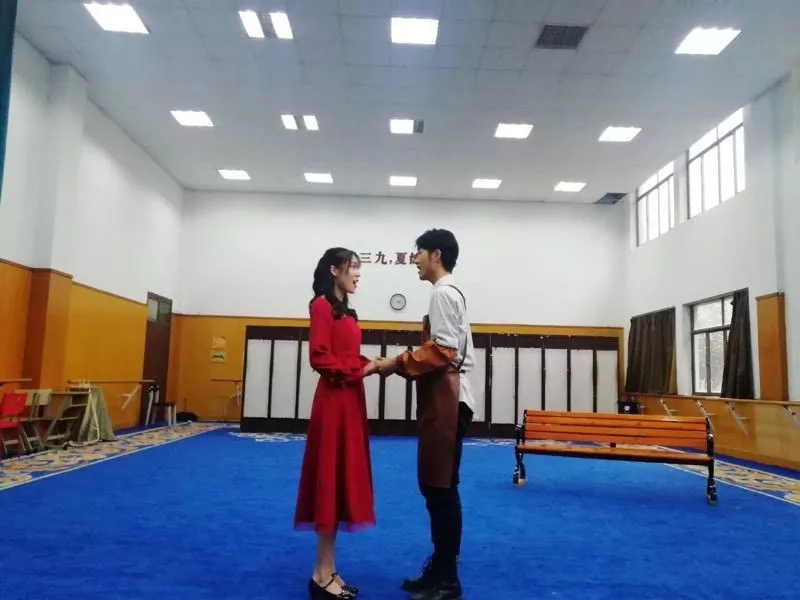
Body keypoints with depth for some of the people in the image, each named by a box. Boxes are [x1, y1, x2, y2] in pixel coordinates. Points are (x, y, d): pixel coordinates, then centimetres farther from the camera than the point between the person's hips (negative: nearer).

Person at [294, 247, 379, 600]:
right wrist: (361, 370, -15)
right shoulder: (322, 306, -9)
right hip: (334, 401, -9)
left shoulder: (346, 311, 17)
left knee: (344, 480, 12)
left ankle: (329, 570, 22)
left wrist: (371, 365, 0)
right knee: (331, 479, -3)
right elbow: (320, 357, -17)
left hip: (351, 400, 9)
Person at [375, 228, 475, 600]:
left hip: (444, 401, -10)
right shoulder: (451, 293, 20)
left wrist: (397, 364, -12)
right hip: (444, 398, 10)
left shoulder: (443, 292, -10)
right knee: (436, 487, 14)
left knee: (441, 488, -4)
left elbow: (442, 352, -19)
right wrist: (404, 362, 12)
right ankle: (439, 570, 23)